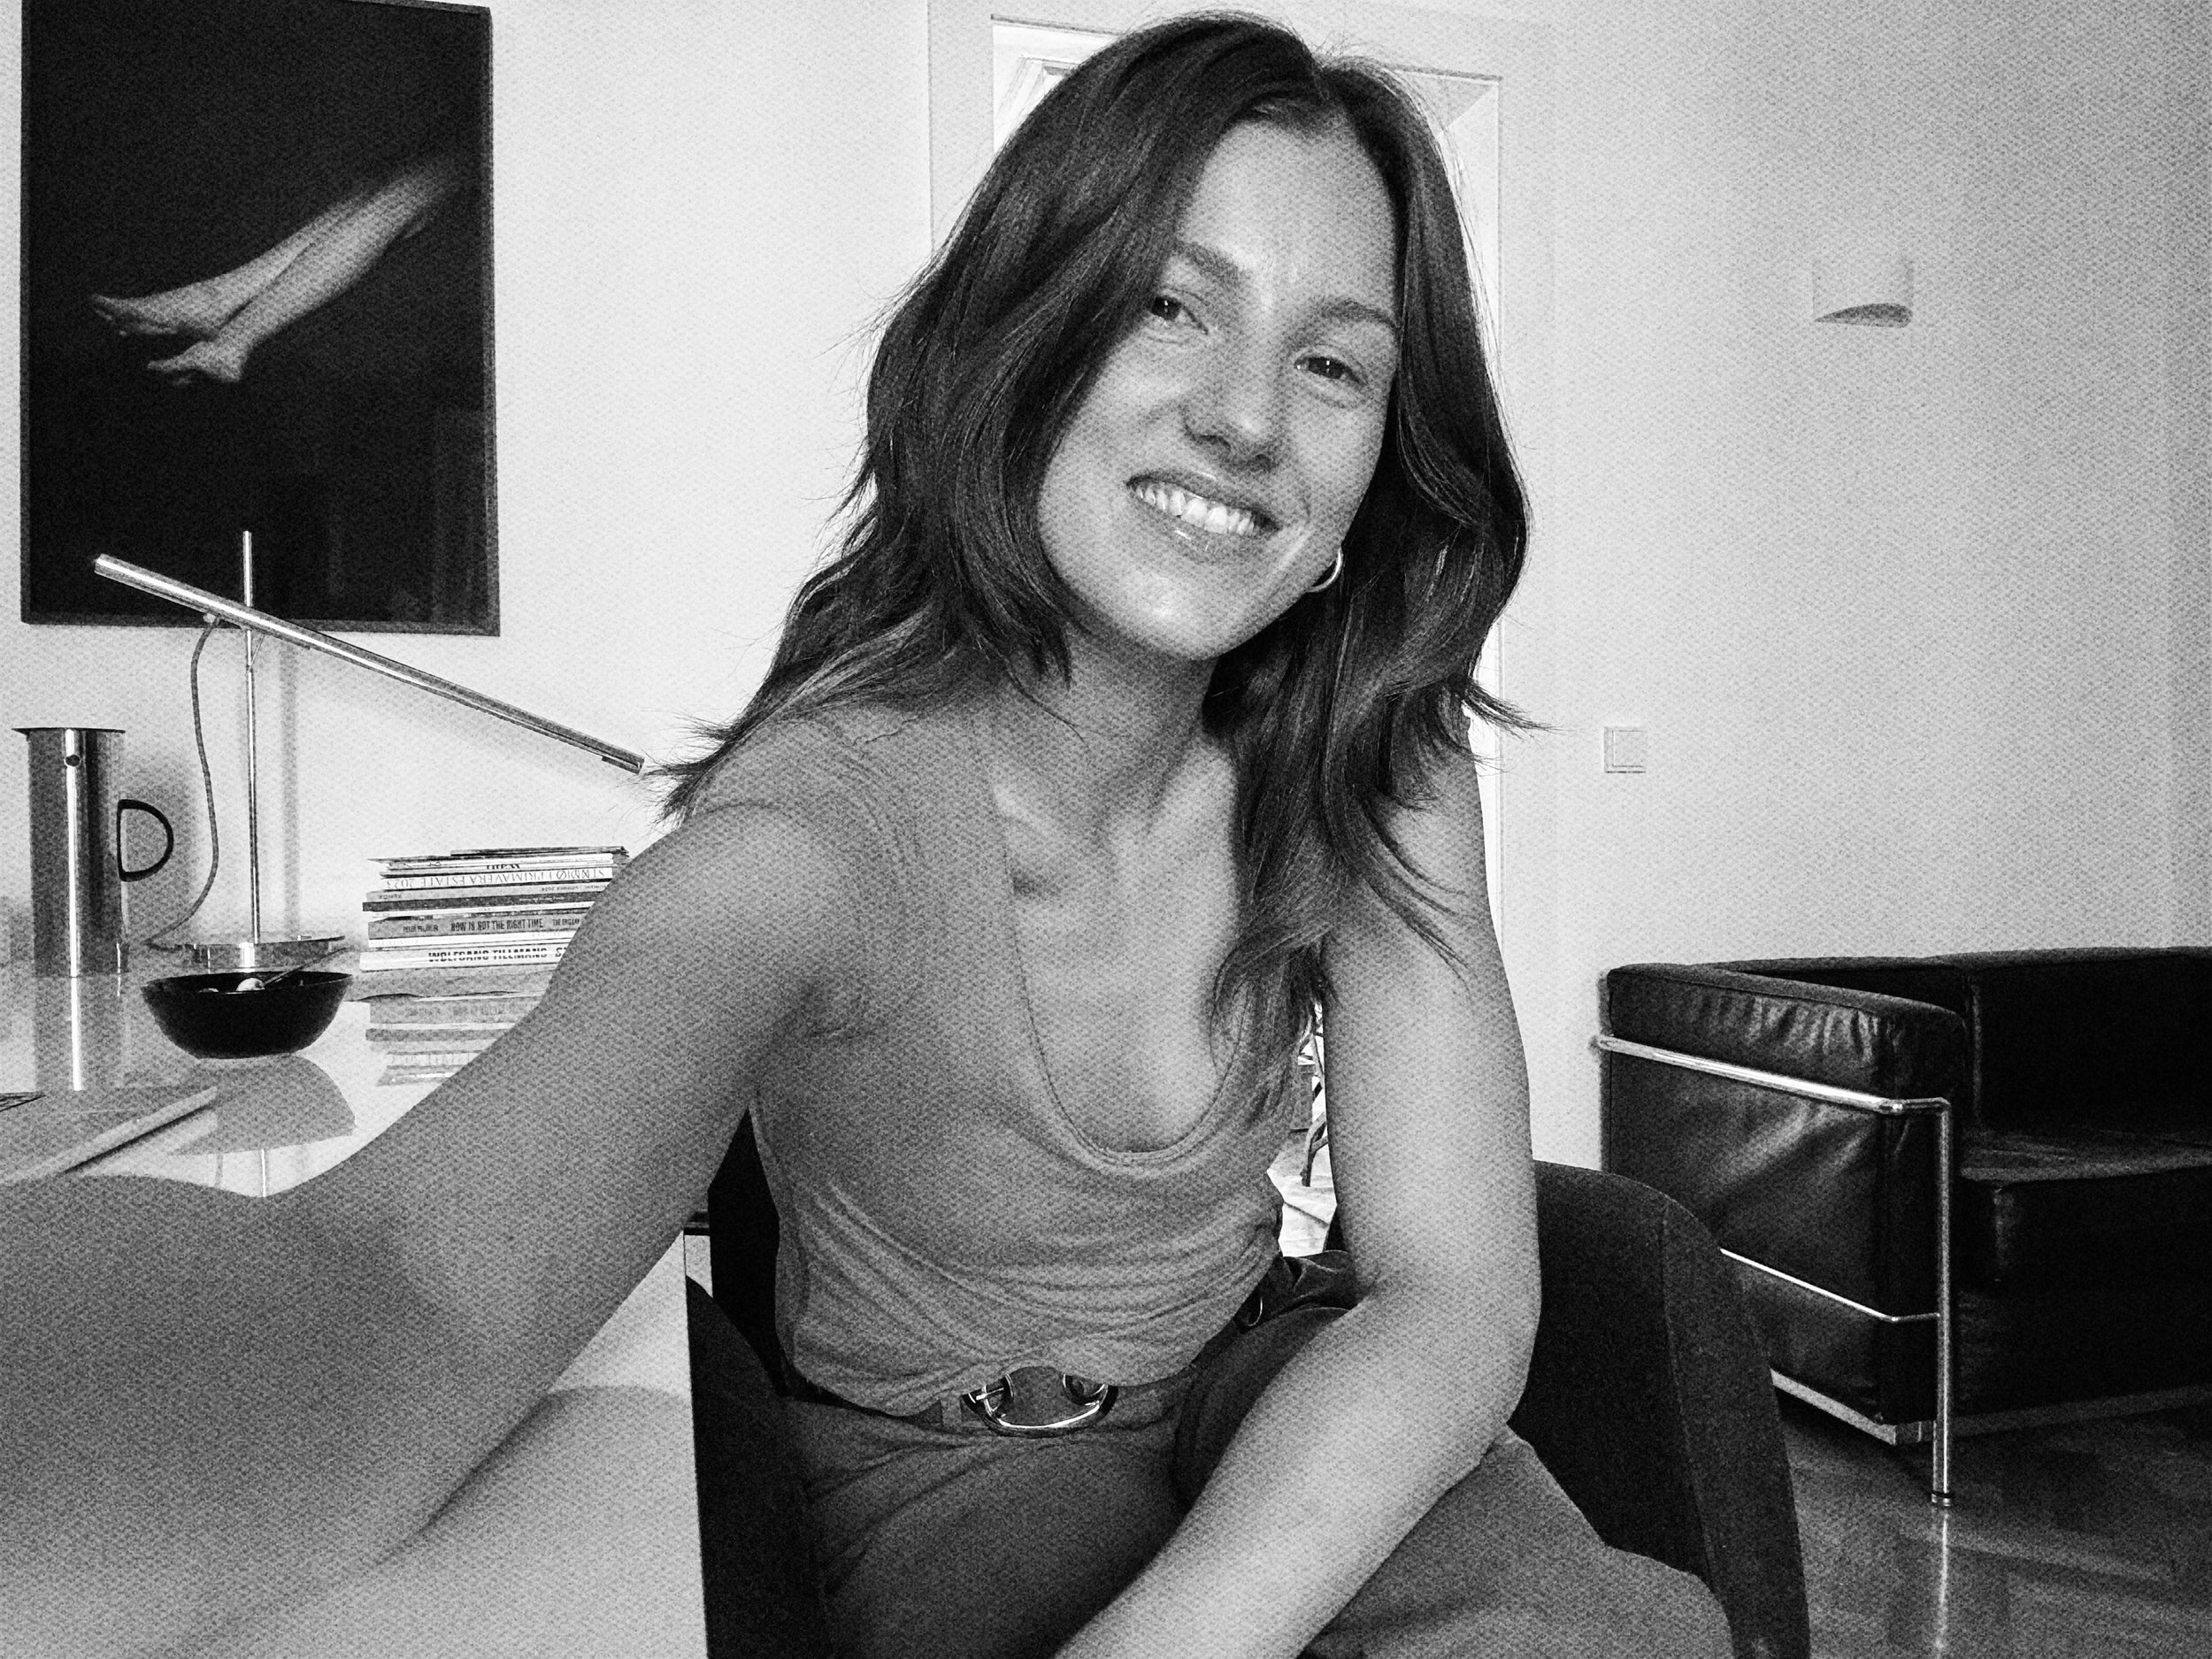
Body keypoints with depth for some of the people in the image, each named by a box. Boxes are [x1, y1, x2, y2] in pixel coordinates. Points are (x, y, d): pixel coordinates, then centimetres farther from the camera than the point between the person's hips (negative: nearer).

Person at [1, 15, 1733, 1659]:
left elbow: (1456, 1292, -18)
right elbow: (396, 1288, -44)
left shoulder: (1374, 762, -12)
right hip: (953, 1471, -2)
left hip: (1281, 1403, 3)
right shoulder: (825, 814, -26)